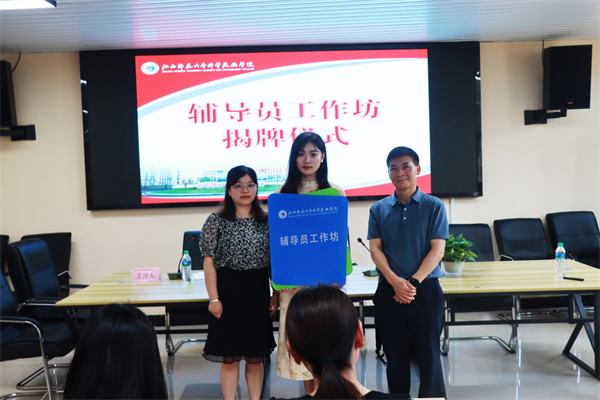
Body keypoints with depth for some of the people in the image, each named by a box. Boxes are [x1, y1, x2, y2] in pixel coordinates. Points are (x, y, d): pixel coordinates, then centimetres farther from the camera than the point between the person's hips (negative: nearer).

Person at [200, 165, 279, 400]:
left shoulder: (266, 221, 6)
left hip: (258, 293, 2)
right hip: (228, 292, -2)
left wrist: (276, 294, 3)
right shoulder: (217, 221, -2)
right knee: (230, 358, 5)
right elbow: (209, 261, -4)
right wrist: (214, 298, -9)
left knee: (256, 357, 11)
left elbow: (274, 261, 8)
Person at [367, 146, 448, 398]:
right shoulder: (378, 209, 5)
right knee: (395, 355, 11)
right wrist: (395, 281, -15)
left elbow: (437, 249, -6)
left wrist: (413, 281, -16)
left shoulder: (434, 206, -1)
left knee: (428, 353, 2)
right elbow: (375, 249, 0)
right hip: (389, 290, 2)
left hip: (425, 289, -2)